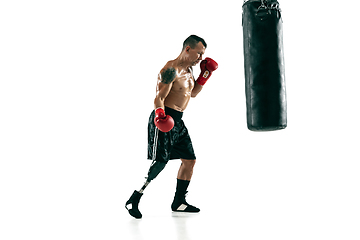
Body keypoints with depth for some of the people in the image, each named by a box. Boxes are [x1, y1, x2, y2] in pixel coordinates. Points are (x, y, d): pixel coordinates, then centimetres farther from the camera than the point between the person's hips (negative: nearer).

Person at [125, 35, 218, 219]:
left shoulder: (188, 69, 15)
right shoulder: (171, 69, -15)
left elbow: (192, 93, 28)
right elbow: (159, 97, -21)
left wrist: (205, 74, 17)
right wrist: (160, 115, -41)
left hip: (177, 121, 10)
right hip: (164, 120, -10)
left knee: (189, 160, 9)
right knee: (160, 162, -15)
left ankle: (178, 202, 19)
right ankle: (133, 200, -4)